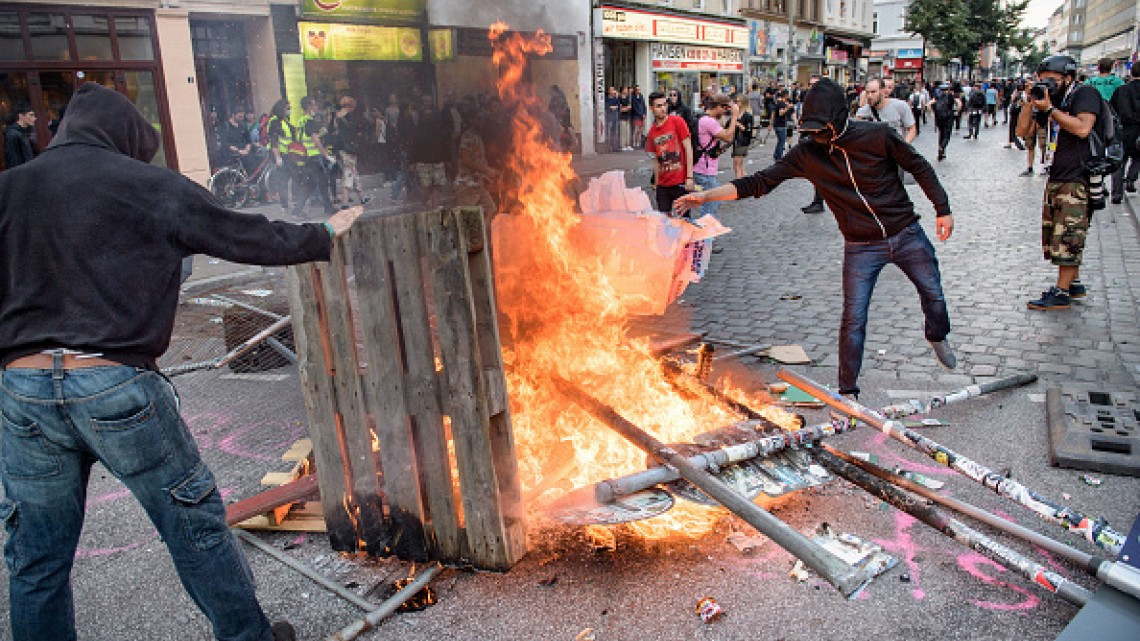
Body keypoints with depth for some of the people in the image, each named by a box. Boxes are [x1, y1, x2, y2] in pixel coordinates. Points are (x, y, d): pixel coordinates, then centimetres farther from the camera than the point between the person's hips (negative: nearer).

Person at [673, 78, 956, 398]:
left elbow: (920, 167, 0)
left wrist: (943, 209, 1)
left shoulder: (878, 136, -14)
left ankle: (938, 337, 52)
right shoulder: (807, 154, -12)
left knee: (933, 294, 18)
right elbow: (760, 182, -14)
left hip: (906, 235, 1)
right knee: (853, 320, -5)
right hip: (861, 248, 0)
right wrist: (706, 196, -22)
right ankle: (847, 390, 11)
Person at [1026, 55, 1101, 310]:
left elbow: (1082, 128, -24)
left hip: (1077, 179, -9)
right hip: (1056, 178, 9)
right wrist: (1032, 102, 7)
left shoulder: (1085, 93, -7)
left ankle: (1062, 293, -5)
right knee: (1055, 234, 12)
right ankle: (1075, 283, 23)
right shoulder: (1053, 99, 16)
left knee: (1067, 236, -8)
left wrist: (1049, 109, -21)